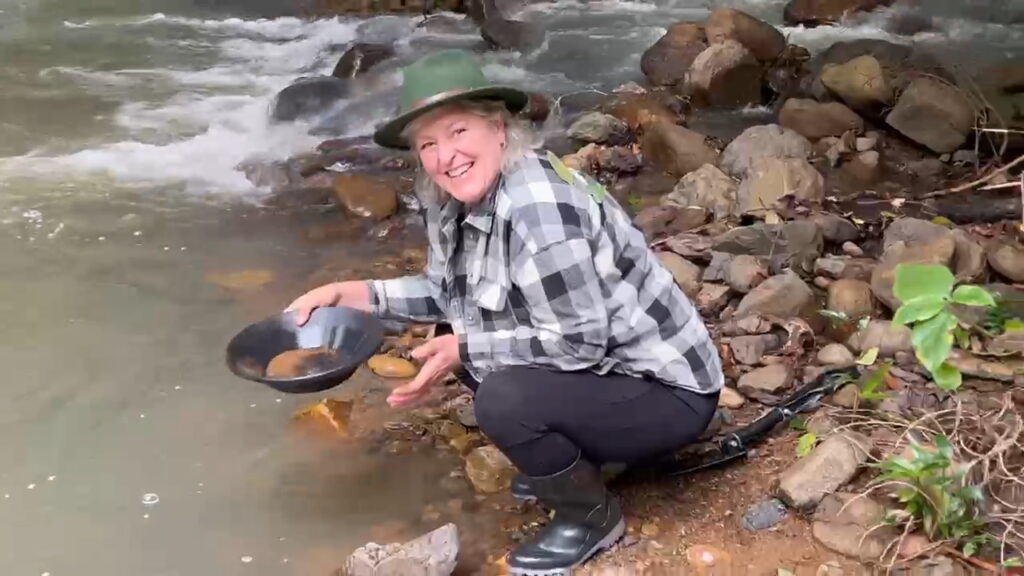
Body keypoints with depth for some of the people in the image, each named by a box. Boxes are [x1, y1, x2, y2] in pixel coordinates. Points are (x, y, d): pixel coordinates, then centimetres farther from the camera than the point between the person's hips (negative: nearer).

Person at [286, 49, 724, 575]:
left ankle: (592, 517, 1)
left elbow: (583, 341, -27)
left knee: (503, 400, -27)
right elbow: (445, 292, 13)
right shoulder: (457, 203, 0)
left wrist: (465, 350, -22)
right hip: (591, 371, 9)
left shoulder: (538, 206, -28)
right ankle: (569, 461, 21)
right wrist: (350, 293, 2)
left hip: (665, 392, -9)